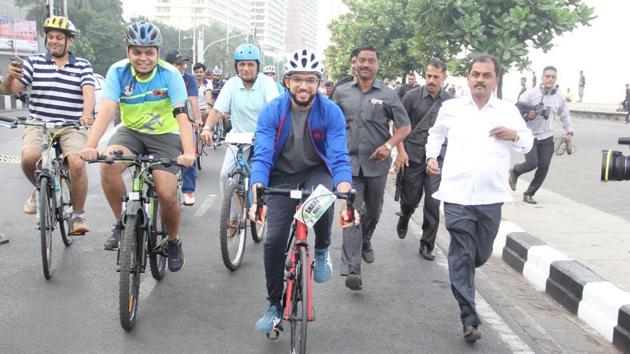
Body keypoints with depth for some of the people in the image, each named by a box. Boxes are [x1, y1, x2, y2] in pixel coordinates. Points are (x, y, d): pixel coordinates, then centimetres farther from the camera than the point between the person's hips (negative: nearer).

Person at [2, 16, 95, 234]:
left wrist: (86, 114, -31)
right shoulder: (33, 62, 9)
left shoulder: (83, 66, 6)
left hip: (72, 127, -1)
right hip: (38, 125, 1)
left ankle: (78, 216, -5)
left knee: (77, 163, -26)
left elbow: (89, 92, -10)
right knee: (29, 157, -28)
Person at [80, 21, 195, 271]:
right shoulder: (118, 71, -14)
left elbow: (182, 114, -29)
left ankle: (174, 242, 15)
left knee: (167, 195, -16)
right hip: (131, 131, 2)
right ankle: (122, 223, -7)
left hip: (165, 135, -2)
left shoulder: (169, 74, -18)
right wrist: (90, 146, -41)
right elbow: (106, 110, -25)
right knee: (108, 165, -30)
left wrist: (188, 152, -44)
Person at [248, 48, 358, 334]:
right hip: (282, 175, 1)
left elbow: (339, 159, -25)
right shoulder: (271, 112, -20)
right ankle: (275, 306, 11)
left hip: (316, 171, 0)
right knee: (274, 240, -9)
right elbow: (262, 158, -26)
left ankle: (322, 249, -1)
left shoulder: (331, 113, -20)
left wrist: (347, 200, -42)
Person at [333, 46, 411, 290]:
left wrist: (389, 145, -15)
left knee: (373, 211, 18)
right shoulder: (342, 92, 5)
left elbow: (405, 126, 1)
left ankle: (365, 243, 49)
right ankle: (352, 270, -14)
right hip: (349, 162, -1)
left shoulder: (388, 95, 1)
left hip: (376, 164, 1)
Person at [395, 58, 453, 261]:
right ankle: (404, 218, 45)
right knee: (410, 199, 10)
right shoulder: (412, 96, -2)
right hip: (412, 157, -1)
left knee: (433, 204, -1)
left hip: (437, 159, 1)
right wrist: (401, 151, -7)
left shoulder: (451, 102, 3)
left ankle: (427, 245, 12)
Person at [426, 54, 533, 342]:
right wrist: (431, 156, 8)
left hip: (491, 197, 2)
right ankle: (469, 319, -1)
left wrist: (514, 135, -5)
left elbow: (528, 141, 16)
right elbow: (435, 134, 23)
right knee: (462, 256, -5)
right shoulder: (451, 108, 6)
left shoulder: (508, 111, 7)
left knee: (481, 254, 15)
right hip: (457, 195, -2)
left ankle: (460, 274, 48)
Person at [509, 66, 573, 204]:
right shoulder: (531, 94, -10)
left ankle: (529, 194, 16)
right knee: (532, 163, -17)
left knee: (543, 168, 0)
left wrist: (569, 131, 14)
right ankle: (514, 172, 18)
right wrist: (527, 115, -25)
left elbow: (564, 115, 20)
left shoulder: (559, 97, 5)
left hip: (547, 137, 4)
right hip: (530, 135, -4)